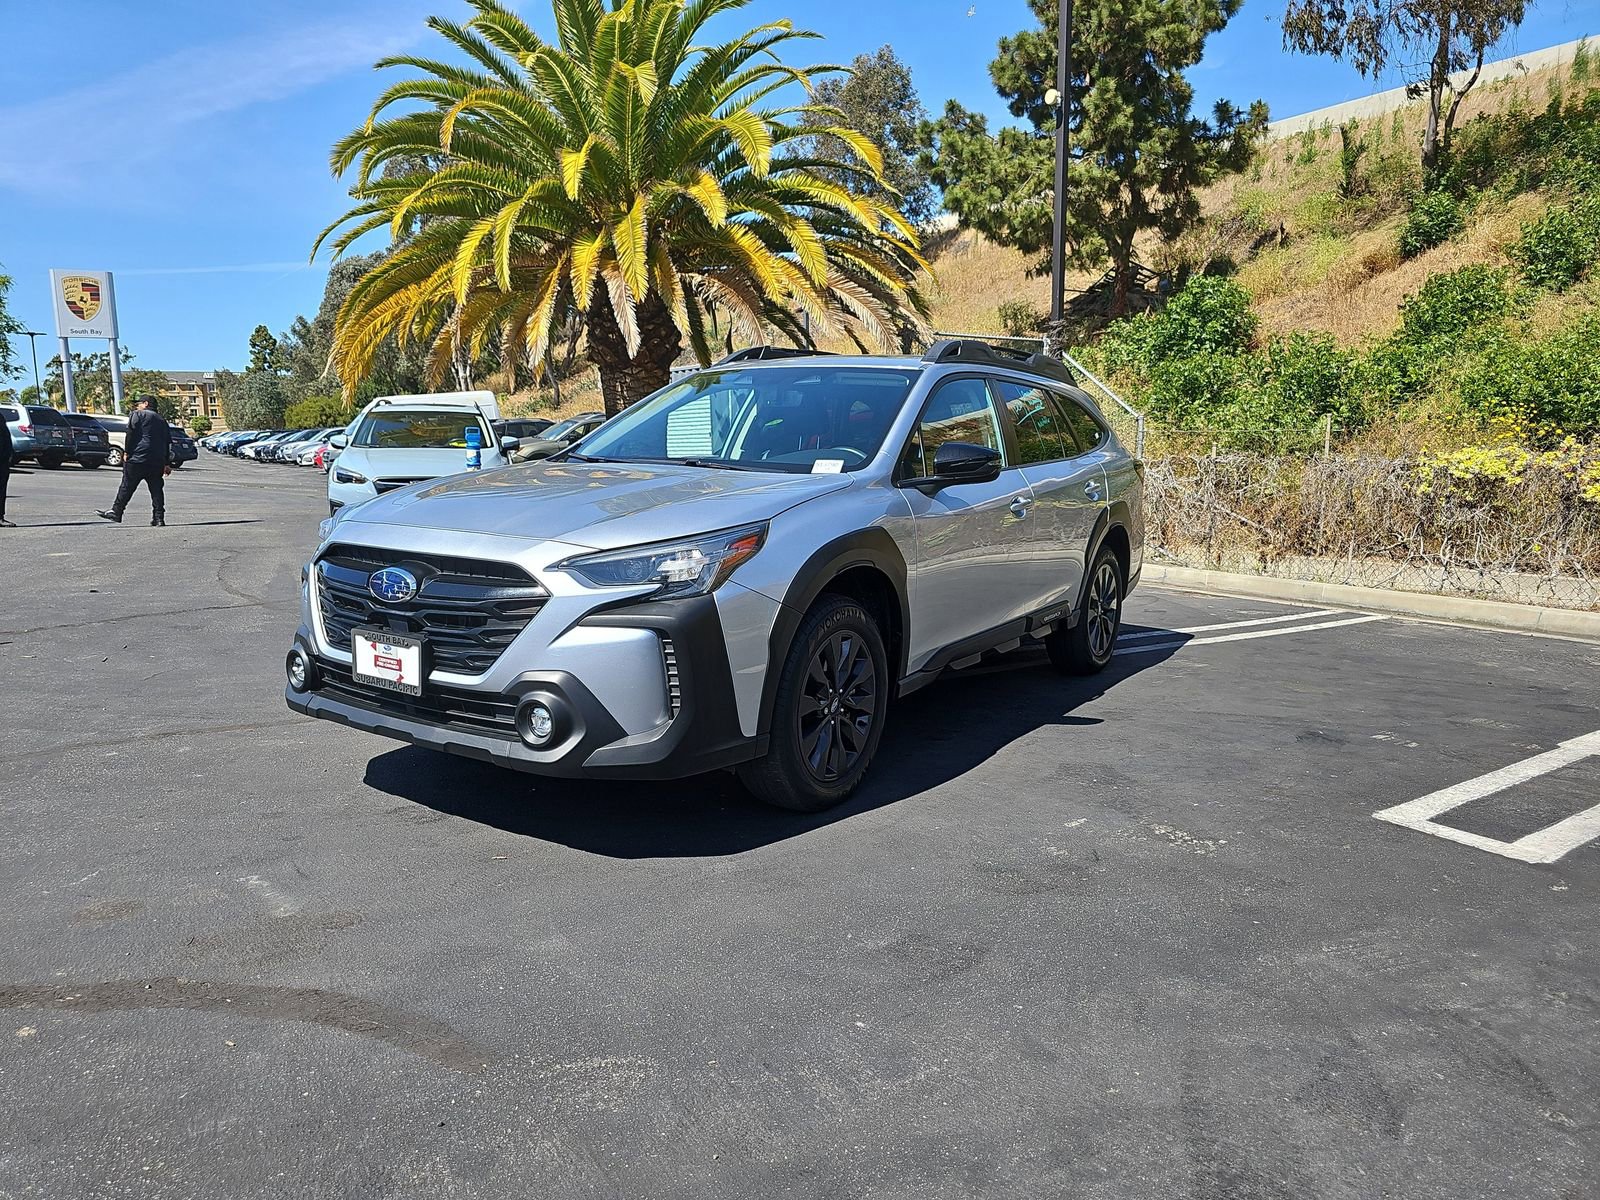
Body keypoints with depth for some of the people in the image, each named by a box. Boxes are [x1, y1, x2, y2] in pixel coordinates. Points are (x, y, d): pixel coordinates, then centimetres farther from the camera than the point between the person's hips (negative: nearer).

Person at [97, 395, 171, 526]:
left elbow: (131, 434, -9)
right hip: (157, 461, 5)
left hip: (138, 458, -5)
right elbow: (168, 443, 18)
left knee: (127, 486, -1)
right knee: (156, 488, 4)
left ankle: (116, 512, 3)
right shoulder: (162, 420, 21)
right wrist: (167, 464, 17)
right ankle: (159, 517, -1)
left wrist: (126, 452, -5)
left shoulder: (138, 415, 3)